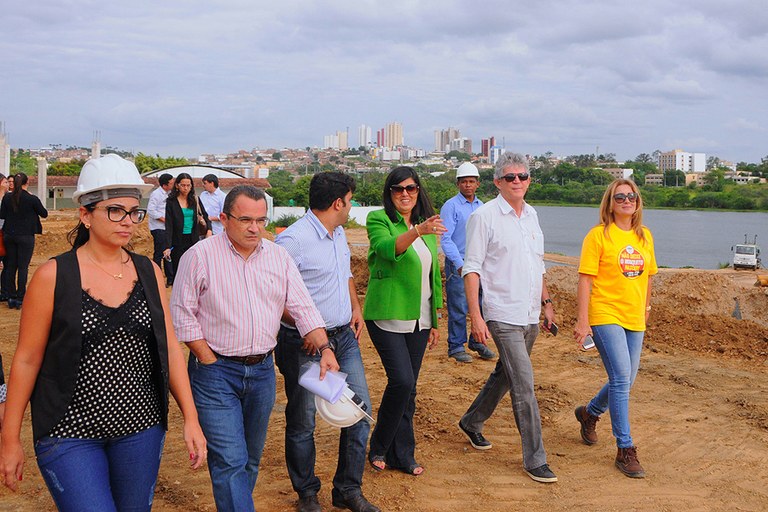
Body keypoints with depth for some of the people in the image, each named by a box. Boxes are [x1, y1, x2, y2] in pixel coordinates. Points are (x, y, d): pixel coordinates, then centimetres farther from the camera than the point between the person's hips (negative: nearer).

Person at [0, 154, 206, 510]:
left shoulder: (149, 272, 4)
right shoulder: (53, 276, -8)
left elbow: (170, 348, 6)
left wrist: (190, 418, 1)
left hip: (141, 428, 4)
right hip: (69, 432, -4)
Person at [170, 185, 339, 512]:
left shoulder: (279, 257, 5)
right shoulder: (200, 256, -8)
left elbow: (303, 308, 4)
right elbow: (182, 315, -7)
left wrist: (324, 349, -10)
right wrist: (210, 362, -11)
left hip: (262, 370, 5)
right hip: (215, 372, -5)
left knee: (251, 458, 16)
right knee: (230, 461, -10)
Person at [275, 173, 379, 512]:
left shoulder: (339, 234, 10)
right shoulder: (293, 239, -18)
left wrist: (356, 308, 13)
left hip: (344, 336, 8)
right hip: (305, 343, -8)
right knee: (302, 423, 6)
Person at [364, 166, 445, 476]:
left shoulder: (428, 227, 14)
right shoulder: (379, 220, -5)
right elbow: (387, 248, -28)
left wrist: (435, 321, 17)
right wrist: (417, 231, -45)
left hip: (418, 320, 6)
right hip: (387, 317, -6)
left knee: (409, 388, 8)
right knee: (402, 381, -15)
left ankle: (402, 455, 19)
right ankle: (379, 448, 5)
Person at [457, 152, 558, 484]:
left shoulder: (531, 215, 12)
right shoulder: (484, 216, -9)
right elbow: (472, 269, -10)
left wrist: (546, 301, 19)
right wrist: (475, 316, -16)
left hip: (531, 316, 7)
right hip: (503, 315, -7)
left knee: (504, 376, 18)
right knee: (524, 384, -9)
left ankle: (471, 422, 39)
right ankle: (535, 459, 0)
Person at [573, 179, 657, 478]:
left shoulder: (644, 236, 9)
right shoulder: (598, 235, -7)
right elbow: (586, 279, -9)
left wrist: (645, 308, 24)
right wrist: (582, 320, -13)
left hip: (634, 319, 6)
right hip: (605, 315, -6)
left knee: (625, 382, 13)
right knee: (621, 378, -13)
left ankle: (589, 413, 42)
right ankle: (625, 450, -4)